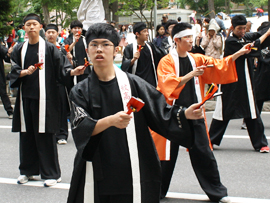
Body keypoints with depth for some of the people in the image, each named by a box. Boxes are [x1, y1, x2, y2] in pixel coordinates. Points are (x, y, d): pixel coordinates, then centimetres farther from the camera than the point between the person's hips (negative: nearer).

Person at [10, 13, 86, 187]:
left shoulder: (49, 48, -1)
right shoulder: (19, 49, 10)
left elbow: (61, 67, -7)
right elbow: (14, 71, 6)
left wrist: (73, 72, -26)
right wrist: (25, 72, -14)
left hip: (44, 96, -4)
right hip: (26, 96, 4)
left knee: (45, 134, -3)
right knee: (27, 133, 8)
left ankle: (51, 173, 6)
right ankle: (28, 170, 22)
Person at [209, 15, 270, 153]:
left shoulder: (247, 37, 8)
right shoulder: (230, 42, -12)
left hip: (245, 82, 5)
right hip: (230, 84, -5)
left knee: (252, 113, 4)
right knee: (223, 112, 3)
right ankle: (209, 141, 16)